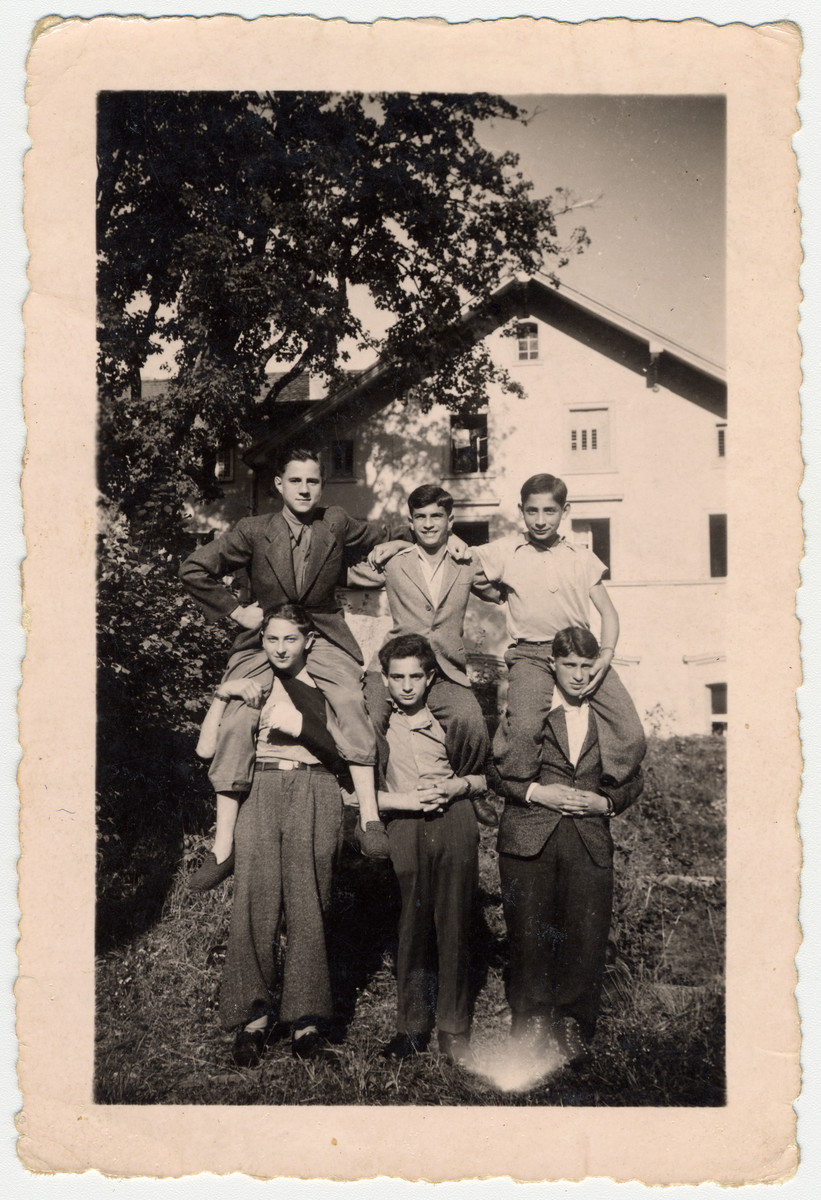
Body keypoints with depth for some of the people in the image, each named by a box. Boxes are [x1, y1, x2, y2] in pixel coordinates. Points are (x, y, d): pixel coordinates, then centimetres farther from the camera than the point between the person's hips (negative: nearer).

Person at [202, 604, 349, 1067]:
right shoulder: (249, 683, 17)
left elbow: (344, 753, 4)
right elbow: (207, 748, 9)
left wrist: (299, 725, -5)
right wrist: (223, 693, -1)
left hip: (314, 791, -1)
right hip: (261, 791, 1)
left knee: (307, 903, -9)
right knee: (256, 898, -11)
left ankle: (307, 1019, -4)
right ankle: (253, 1015, -5)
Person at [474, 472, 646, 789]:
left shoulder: (583, 558, 13)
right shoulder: (506, 552, 7)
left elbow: (608, 612, 13)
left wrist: (606, 654, -4)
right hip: (530, 654, -2)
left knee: (632, 736, -12)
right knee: (523, 728, -31)